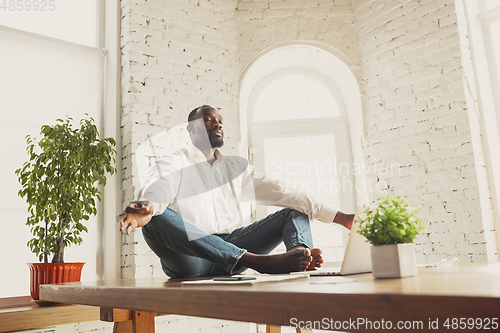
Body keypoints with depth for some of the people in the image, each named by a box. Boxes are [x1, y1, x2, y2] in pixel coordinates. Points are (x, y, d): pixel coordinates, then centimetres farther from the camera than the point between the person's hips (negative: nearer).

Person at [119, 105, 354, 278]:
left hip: (233, 249, 4)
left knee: (295, 212, -3)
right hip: (191, 259, -4)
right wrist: (146, 209, -41)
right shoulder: (174, 164, 9)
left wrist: (339, 217, 5)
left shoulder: (236, 167, 22)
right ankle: (257, 261, -46)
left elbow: (280, 193, 13)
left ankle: (301, 253, -40)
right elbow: (159, 192, -14)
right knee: (157, 219, -32)